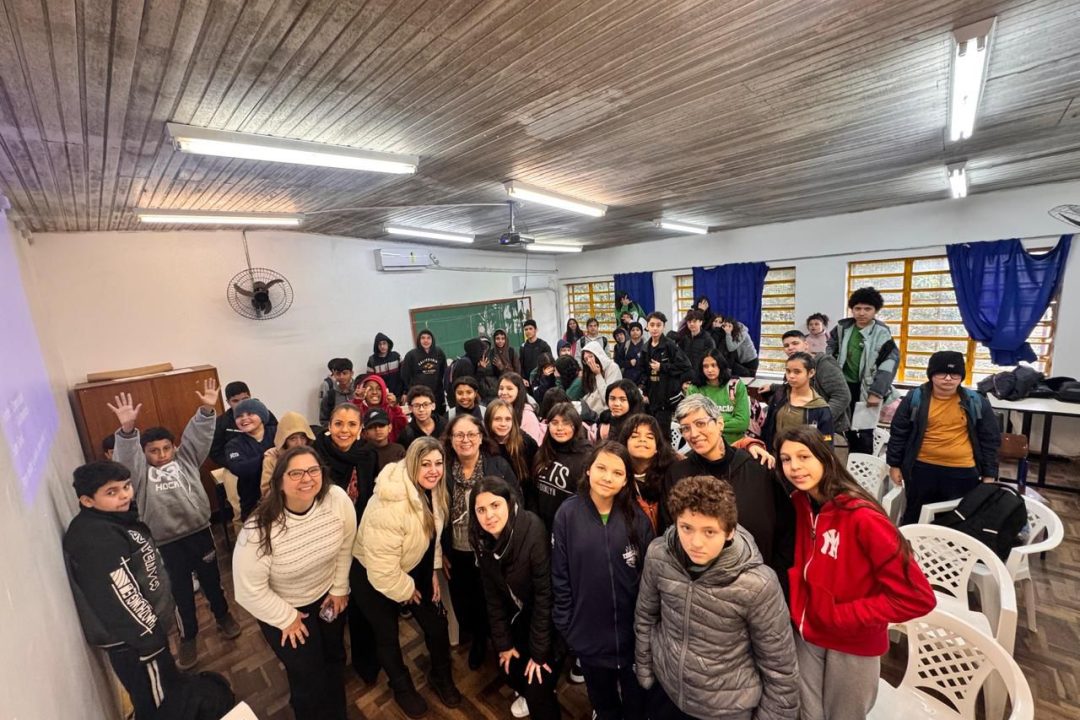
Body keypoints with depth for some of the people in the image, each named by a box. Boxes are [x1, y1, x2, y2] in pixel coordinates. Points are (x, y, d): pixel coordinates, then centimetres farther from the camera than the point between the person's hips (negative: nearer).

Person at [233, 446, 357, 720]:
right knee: (309, 677, 12)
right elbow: (250, 590, -21)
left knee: (335, 658, 25)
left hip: (328, 594, 4)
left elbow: (346, 544, -9)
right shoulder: (260, 530, -34)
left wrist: (339, 587, -1)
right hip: (282, 607, -4)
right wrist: (287, 618, -11)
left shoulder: (337, 499, -27)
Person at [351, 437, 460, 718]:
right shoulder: (390, 504, -37)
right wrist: (405, 591, -15)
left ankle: (441, 677, 39)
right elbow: (382, 564, -31)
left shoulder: (433, 491, -12)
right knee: (387, 635, 15)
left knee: (437, 623, 11)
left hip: (413, 568, 6)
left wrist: (434, 572, 4)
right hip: (373, 575, -6)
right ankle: (402, 688, 44)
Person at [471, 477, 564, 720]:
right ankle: (526, 693, 46)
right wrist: (503, 642, -1)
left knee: (538, 686, -4)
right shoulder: (483, 539, -13)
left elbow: (546, 594, -25)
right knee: (509, 667, 14)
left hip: (549, 618, -5)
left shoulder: (534, 534, -33)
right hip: (520, 614, 5)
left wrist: (539, 651, -16)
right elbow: (492, 595, -3)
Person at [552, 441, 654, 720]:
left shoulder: (637, 518, -11)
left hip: (633, 632, 0)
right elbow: (560, 575, -7)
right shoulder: (568, 514, -14)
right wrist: (565, 623, -4)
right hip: (588, 633, 0)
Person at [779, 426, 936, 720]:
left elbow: (917, 597, -23)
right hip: (806, 634, 4)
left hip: (852, 645, -4)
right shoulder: (798, 503, -9)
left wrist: (844, 615, -19)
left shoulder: (861, 516, -26)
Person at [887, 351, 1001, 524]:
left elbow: (990, 439, 7)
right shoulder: (915, 398, -5)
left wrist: (989, 474, 5)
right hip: (922, 469, -1)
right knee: (914, 517, 13)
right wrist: (895, 464, 1)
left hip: (963, 473, 1)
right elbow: (898, 433, 1)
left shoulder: (976, 402, 0)